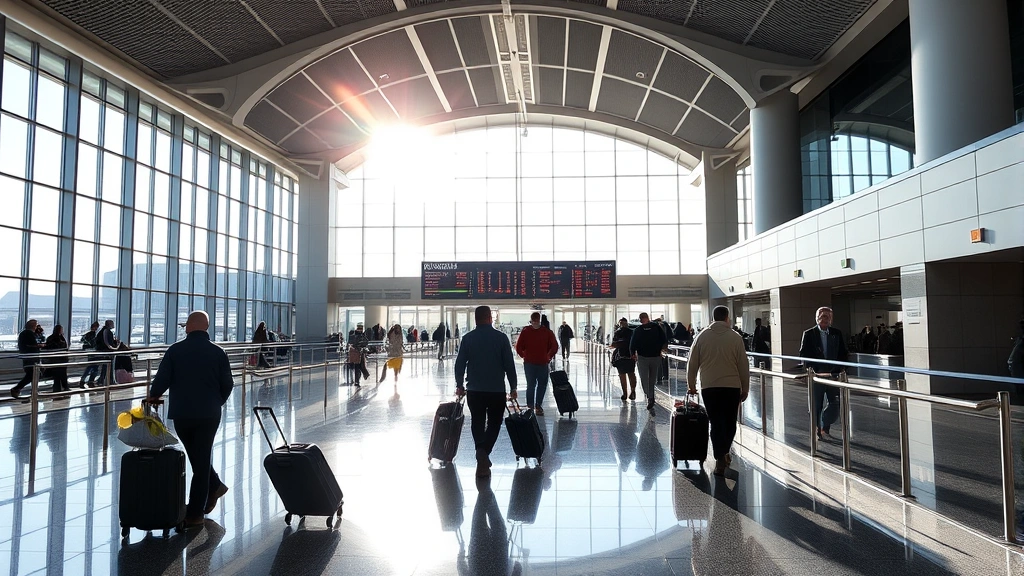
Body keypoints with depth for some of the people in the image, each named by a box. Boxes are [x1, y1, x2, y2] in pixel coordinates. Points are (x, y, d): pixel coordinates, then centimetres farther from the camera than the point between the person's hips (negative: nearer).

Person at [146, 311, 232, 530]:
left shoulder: (175, 350, -5)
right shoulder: (218, 353, -4)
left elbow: (162, 379, -6)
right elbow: (227, 385, 0)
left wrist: (153, 396, 15)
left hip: (181, 414, 0)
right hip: (209, 414, 0)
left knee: (196, 457, 21)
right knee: (202, 461, 7)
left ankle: (214, 486, 24)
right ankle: (195, 513, 13)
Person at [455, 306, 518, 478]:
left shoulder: (468, 338, -1)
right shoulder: (501, 337, -5)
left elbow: (460, 363, 1)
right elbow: (509, 364, -4)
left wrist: (459, 385, 13)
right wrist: (513, 387, 5)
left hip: (474, 390, 2)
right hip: (497, 390, -2)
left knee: (478, 423, 14)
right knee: (494, 423, 10)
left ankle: (482, 460, 12)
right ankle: (484, 451, -13)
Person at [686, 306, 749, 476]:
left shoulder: (702, 336, 1)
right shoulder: (735, 337, -2)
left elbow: (692, 364, 6)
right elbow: (744, 366, 1)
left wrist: (691, 385, 19)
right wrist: (745, 389, 11)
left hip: (709, 387, 1)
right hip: (732, 386, -1)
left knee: (716, 423, 6)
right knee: (730, 423, 15)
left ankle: (720, 459, 5)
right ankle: (724, 453, 19)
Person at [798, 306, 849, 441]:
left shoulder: (837, 334, 8)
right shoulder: (808, 334, -1)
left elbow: (843, 353, 11)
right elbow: (803, 354, -3)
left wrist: (839, 368, -3)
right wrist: (811, 368, -13)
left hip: (833, 374, 2)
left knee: (835, 404, -2)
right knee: (816, 405, 5)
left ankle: (825, 428, 15)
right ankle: (818, 431, 18)